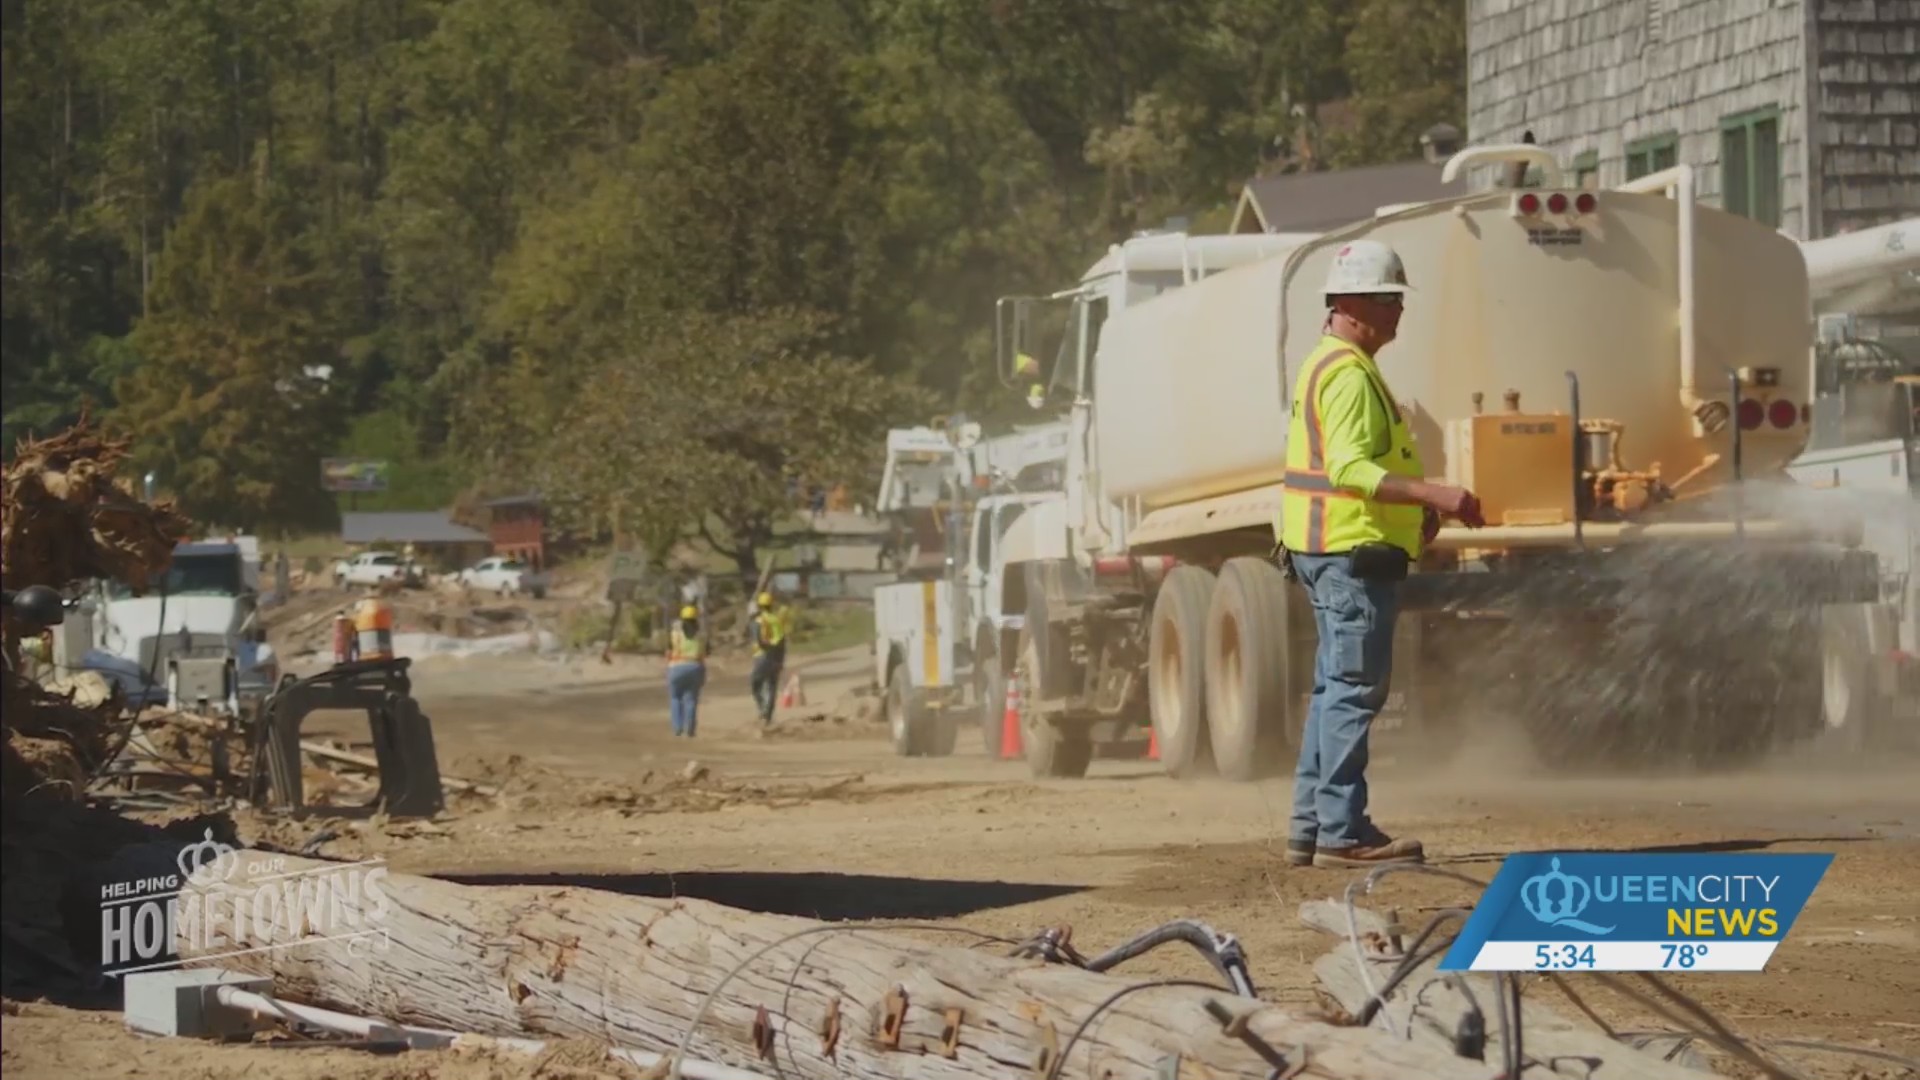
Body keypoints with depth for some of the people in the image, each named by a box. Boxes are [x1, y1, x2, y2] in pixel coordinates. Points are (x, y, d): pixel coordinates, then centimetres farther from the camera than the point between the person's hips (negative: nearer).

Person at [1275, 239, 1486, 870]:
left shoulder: (1327, 365, 20)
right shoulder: (1349, 374, -15)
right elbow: (1351, 469, -25)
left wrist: (1415, 507, 20)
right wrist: (1435, 495, -29)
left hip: (1331, 552, 11)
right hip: (1354, 554, -11)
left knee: (1336, 690, 13)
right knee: (1353, 690, -9)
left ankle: (1312, 828, 16)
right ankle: (1343, 832, -9)